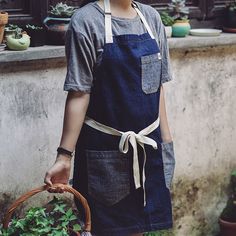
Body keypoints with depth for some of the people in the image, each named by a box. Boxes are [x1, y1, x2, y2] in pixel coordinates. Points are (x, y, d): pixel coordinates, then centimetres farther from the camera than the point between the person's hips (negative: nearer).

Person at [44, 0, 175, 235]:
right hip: (105, 150, -5)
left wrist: (166, 139, 11)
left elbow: (157, 87, 11)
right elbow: (79, 94, -12)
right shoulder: (87, 20, -11)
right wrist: (64, 156, -14)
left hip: (149, 145, 5)